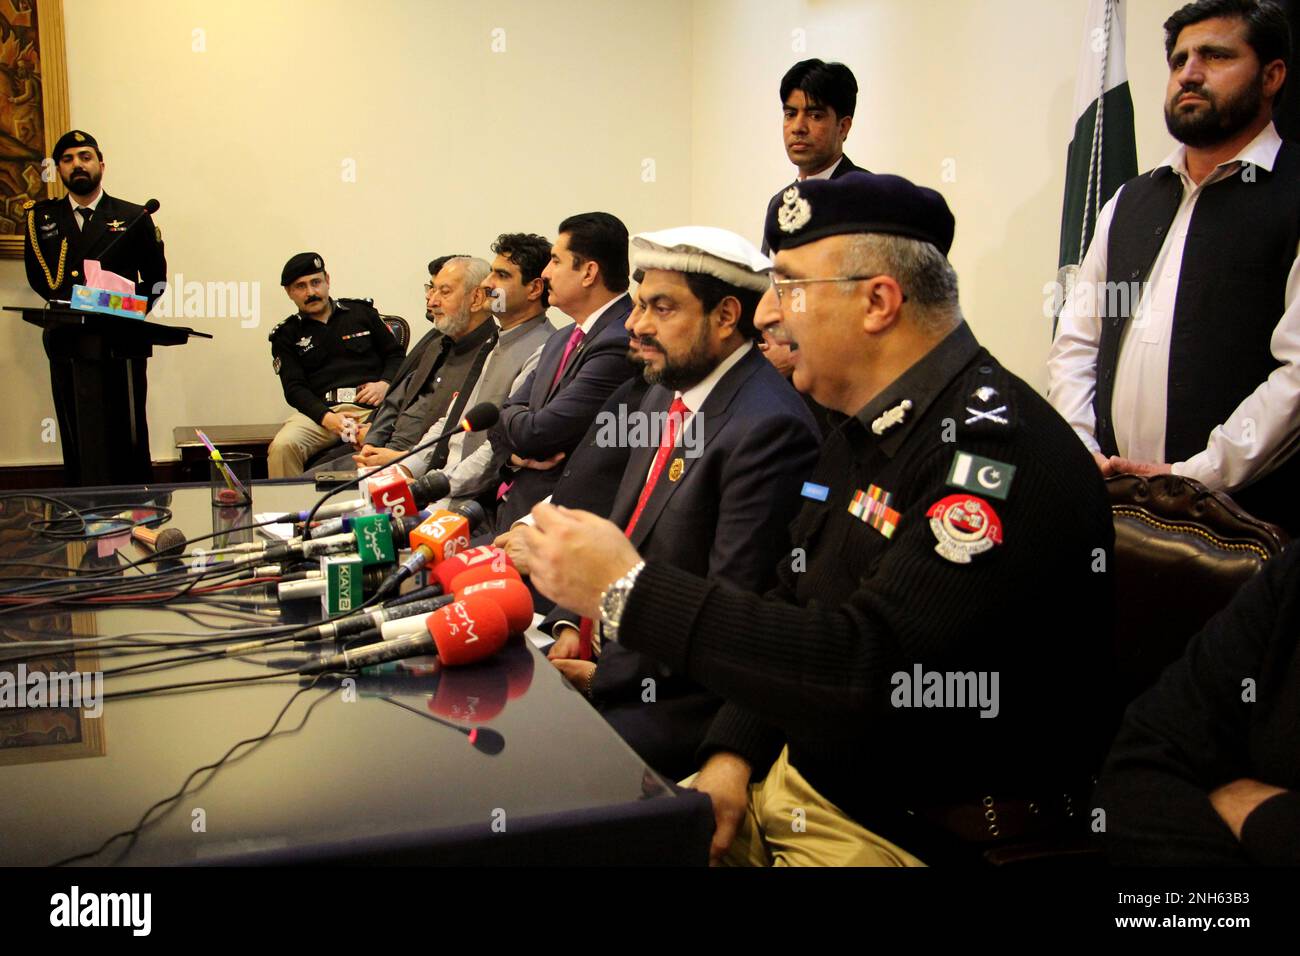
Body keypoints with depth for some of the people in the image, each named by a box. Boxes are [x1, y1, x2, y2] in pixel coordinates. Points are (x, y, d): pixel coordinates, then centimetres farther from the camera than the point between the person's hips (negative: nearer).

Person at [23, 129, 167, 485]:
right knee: (75, 440, 5)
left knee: (129, 439, -1)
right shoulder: (41, 218, 14)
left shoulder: (134, 217, 8)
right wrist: (68, 306, -5)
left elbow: (156, 279, 9)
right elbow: (38, 277, 12)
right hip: (66, 345, 2)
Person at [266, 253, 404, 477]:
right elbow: (294, 388, 6)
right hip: (321, 410, 1)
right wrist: (327, 418, -13)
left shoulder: (361, 312, 19)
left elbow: (395, 355, 20)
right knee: (282, 446, -31)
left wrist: (384, 384, -2)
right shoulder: (286, 335, 17)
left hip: (371, 407, -1)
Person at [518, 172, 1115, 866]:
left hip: (903, 834, -8)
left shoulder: (999, 447, -24)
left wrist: (629, 589, -28)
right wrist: (738, 756, 1)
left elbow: (870, 669, -32)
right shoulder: (858, 436, 7)